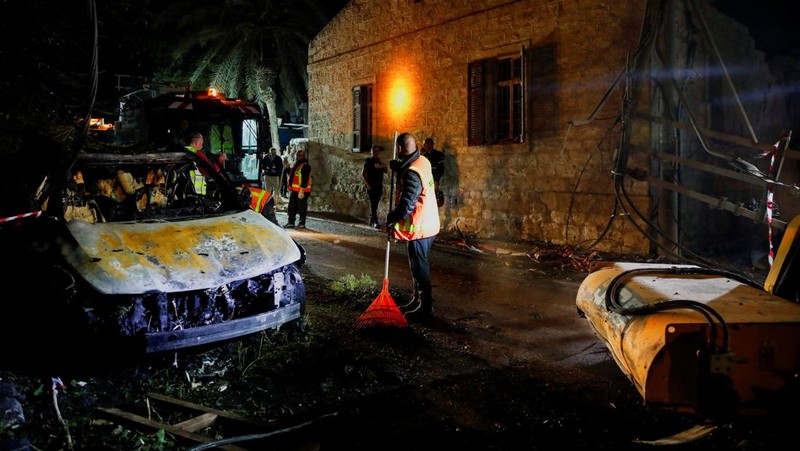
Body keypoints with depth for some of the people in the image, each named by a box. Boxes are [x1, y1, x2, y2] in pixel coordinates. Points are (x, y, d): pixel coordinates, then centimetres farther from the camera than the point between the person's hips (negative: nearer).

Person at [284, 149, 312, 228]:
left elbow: (305, 180, -19)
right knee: (292, 207, 12)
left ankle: (302, 223, 4)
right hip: (294, 190, 10)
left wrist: (302, 191, -24)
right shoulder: (296, 165, 19)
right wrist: (290, 188, 24)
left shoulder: (305, 166, -12)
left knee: (301, 207, -3)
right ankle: (291, 222, 19)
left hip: (302, 191, -10)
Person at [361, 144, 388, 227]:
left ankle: (371, 221, 21)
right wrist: (368, 185, -11)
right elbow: (363, 174, -7)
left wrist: (380, 161, -8)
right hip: (372, 186, -5)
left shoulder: (380, 162, 11)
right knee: (373, 204, -8)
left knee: (374, 205, 11)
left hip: (379, 186, 5)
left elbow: (386, 170, -2)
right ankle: (375, 222, -7)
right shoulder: (369, 161, -4)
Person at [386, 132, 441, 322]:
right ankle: (418, 302, 31)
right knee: (419, 266, 19)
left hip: (418, 227, -10)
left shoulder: (411, 173, -24)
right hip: (428, 223, 10)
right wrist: (398, 167, 8)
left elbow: (407, 204, -24)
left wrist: (392, 218, -10)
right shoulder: (423, 162, 5)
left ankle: (425, 308, 10)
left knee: (420, 268, 0)